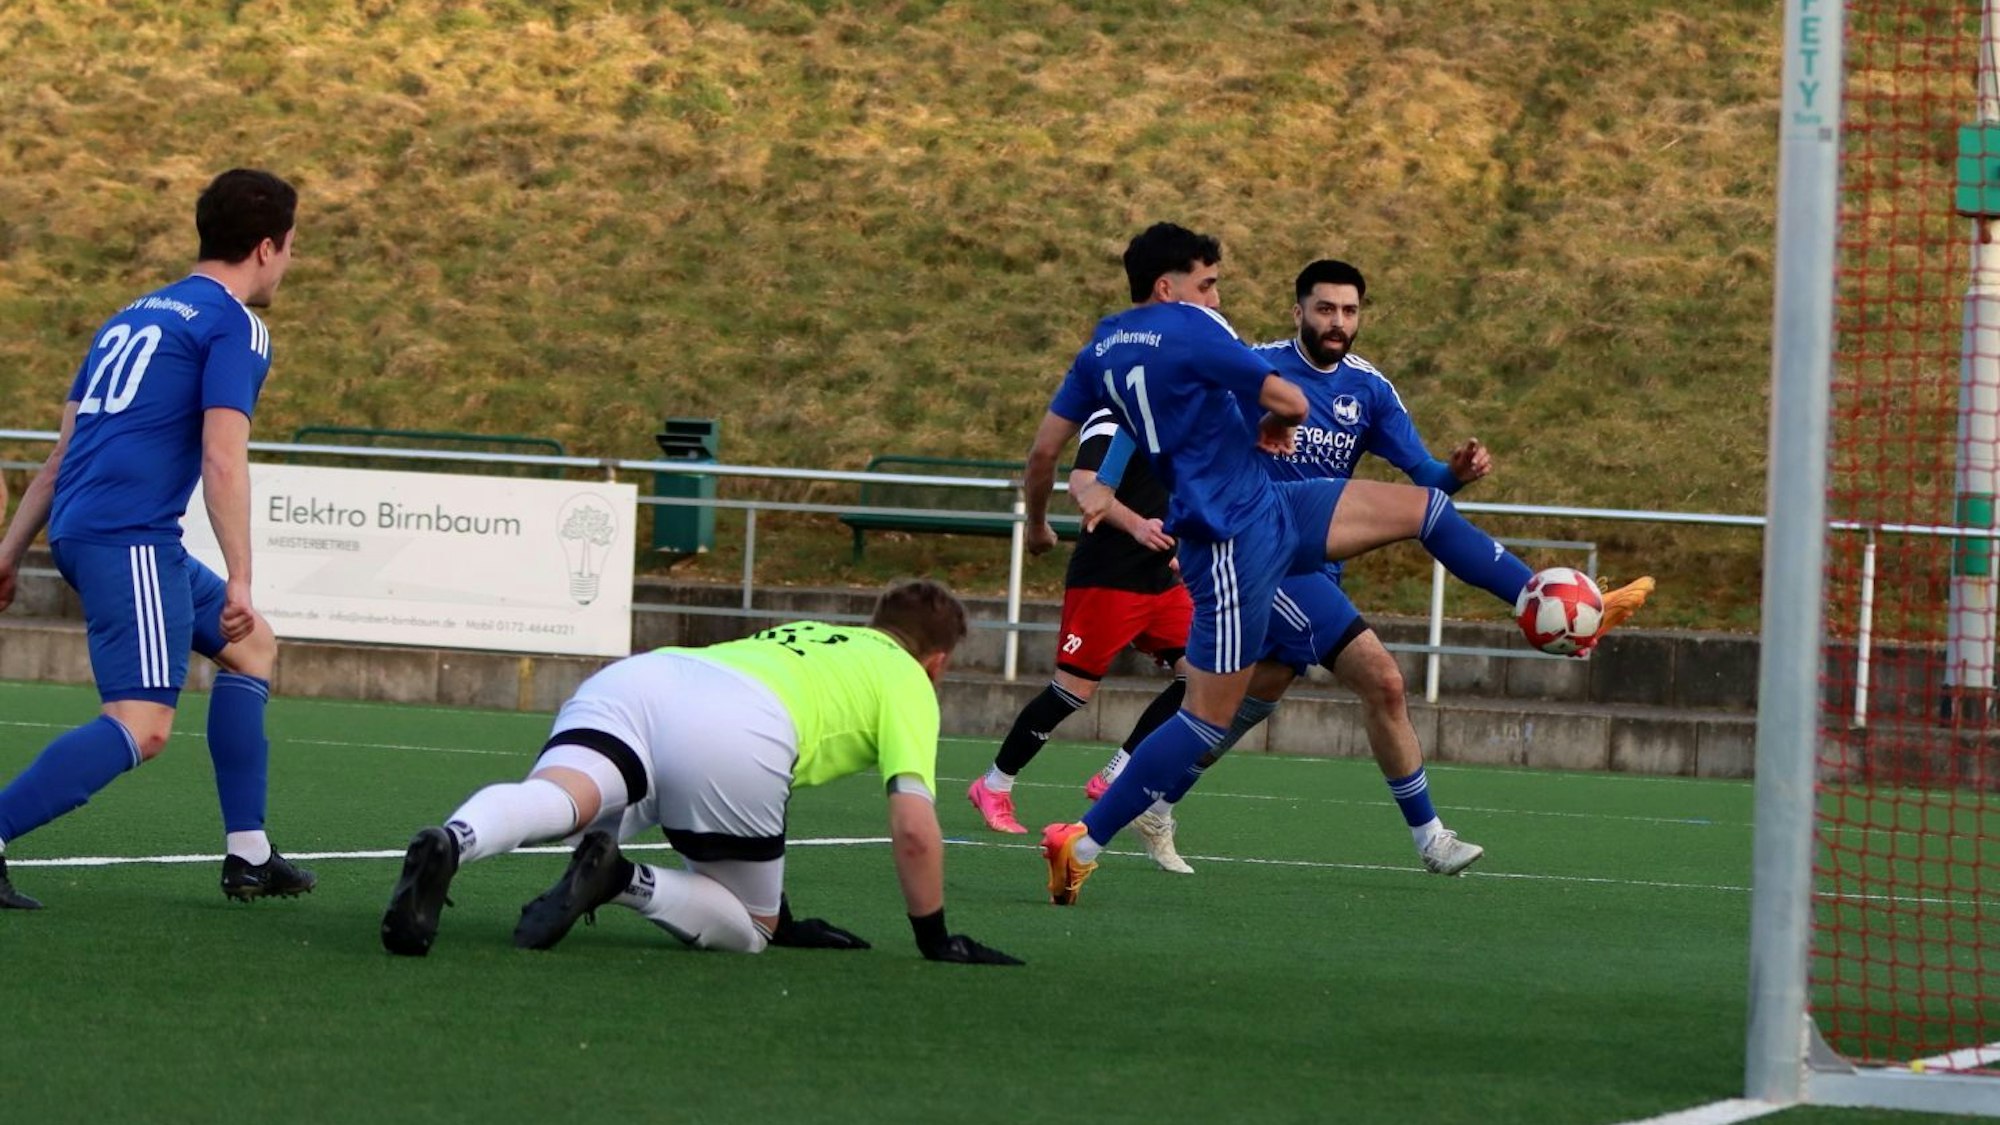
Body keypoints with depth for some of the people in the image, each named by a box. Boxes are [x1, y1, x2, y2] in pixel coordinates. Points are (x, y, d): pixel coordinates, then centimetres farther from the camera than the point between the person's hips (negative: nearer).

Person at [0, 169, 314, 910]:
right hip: (131, 538, -9)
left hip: (79, 531, 9)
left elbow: (61, 454, 24)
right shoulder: (235, 328, -2)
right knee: (143, 726, -16)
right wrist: (239, 583, -16)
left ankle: (247, 856, 18)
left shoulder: (134, 316, 24)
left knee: (252, 647, 21)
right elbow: (223, 462, -14)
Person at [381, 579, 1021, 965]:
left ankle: (447, 845, -56)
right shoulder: (911, 681, 25)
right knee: (749, 927, 10)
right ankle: (628, 883, -19)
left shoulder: (798, 636, 45)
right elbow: (914, 828, 11)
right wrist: (934, 938, 25)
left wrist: (785, 918, 60)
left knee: (549, 798, -22)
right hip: (736, 737, -5)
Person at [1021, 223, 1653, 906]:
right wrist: (1277, 426, 6)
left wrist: (1037, 522, 27)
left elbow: (1045, 444, 11)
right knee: (1209, 718, -5)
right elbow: (1290, 402, -17)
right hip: (1237, 538, -9)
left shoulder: (1103, 346, 9)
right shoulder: (1187, 328, -16)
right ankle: (1081, 842, 0)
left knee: (1422, 506, 11)